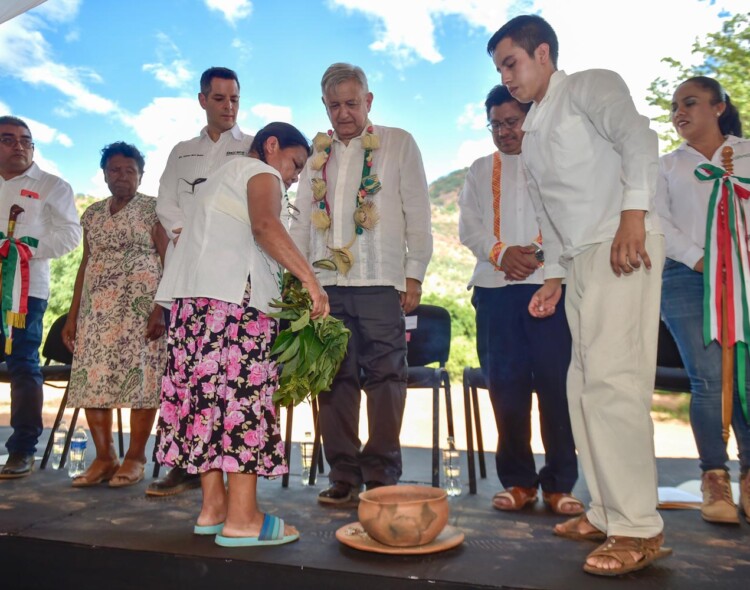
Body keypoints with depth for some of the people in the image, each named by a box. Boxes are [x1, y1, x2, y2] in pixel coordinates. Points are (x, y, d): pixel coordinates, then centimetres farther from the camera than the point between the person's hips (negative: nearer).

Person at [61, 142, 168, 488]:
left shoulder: (153, 209, 1)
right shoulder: (92, 214, 17)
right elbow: (85, 265, 17)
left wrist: (162, 308, -17)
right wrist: (72, 316, 11)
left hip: (139, 304, -5)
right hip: (97, 307, 6)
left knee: (139, 375, -6)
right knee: (92, 378, 1)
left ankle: (135, 458, 3)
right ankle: (104, 457, 9)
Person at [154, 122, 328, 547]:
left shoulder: (226, 176, 33)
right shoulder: (261, 173, 4)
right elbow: (265, 226, -19)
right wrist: (311, 280, -23)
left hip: (193, 296, 9)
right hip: (234, 296, -9)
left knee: (209, 395, 6)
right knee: (243, 393, -10)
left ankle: (213, 507, 11)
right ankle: (242, 518, -9)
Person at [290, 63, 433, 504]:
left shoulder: (398, 144, 10)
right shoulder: (317, 154, 19)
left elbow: (417, 213, 5)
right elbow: (302, 218, 18)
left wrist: (415, 273, -2)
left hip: (380, 283, -3)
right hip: (326, 283, 4)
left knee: (385, 377, -2)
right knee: (336, 379, 4)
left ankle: (382, 476, 9)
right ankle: (344, 475, 14)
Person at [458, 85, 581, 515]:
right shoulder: (481, 170, 21)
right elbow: (468, 226, 9)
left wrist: (540, 253, -13)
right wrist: (501, 253, -9)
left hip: (550, 282, -2)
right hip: (495, 286, 2)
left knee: (557, 381, -5)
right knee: (506, 383, 0)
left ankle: (559, 483, 6)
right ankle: (518, 480, 11)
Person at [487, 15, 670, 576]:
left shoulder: (590, 86, 4)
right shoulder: (534, 131, 25)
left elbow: (636, 135, -15)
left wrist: (633, 213, -27)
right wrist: (554, 275, 19)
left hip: (621, 247, -8)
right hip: (581, 259, 9)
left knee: (612, 380, -15)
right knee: (584, 387, 6)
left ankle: (639, 528, -7)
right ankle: (606, 511, 16)